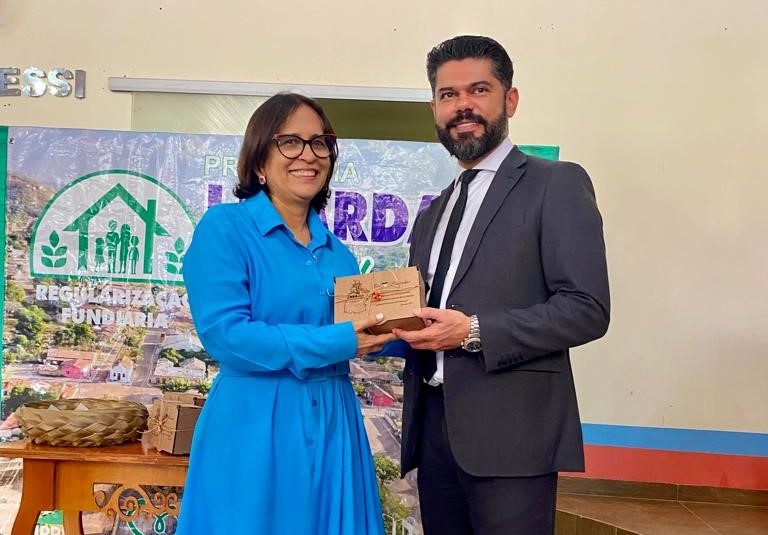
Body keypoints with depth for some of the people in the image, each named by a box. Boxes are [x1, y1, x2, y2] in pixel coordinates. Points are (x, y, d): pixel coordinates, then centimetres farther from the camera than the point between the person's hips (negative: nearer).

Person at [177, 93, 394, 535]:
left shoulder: (336, 252, 11)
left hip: (332, 424, 6)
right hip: (255, 425, -6)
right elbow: (223, 333, -18)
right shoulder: (224, 226, -7)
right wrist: (337, 342, -19)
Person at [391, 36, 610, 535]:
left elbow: (587, 308, -12)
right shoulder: (432, 213, 19)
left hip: (510, 430, -6)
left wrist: (475, 332, -19)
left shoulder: (556, 184, -3)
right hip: (434, 427, 7)